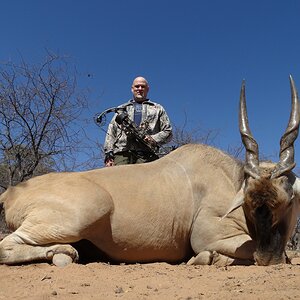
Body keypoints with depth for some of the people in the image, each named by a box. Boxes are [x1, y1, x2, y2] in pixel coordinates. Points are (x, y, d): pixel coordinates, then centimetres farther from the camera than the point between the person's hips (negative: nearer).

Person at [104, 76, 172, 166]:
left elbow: (168, 132, 17)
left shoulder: (157, 109, 25)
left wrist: (154, 139, -4)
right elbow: (111, 133, 19)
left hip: (145, 155, -1)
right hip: (121, 154, 1)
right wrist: (109, 155, 5)